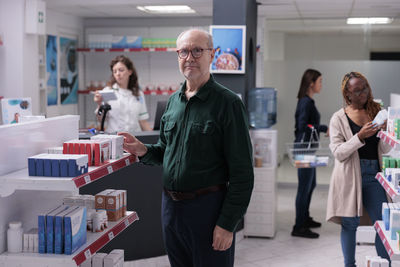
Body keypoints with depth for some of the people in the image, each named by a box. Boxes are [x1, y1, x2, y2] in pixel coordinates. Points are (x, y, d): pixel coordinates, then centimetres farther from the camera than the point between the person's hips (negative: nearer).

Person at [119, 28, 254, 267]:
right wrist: (144, 151, 0)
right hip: (171, 204, 7)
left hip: (208, 206, -6)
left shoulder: (228, 102, -11)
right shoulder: (174, 101, 10)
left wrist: (228, 223, -17)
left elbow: (242, 172, -14)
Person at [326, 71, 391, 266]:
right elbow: (338, 152, -8)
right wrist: (360, 137, -19)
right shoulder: (339, 118, 1)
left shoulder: (376, 112, 11)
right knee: (350, 223, 4)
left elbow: (385, 150, 8)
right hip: (350, 175, -3)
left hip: (373, 174, 3)